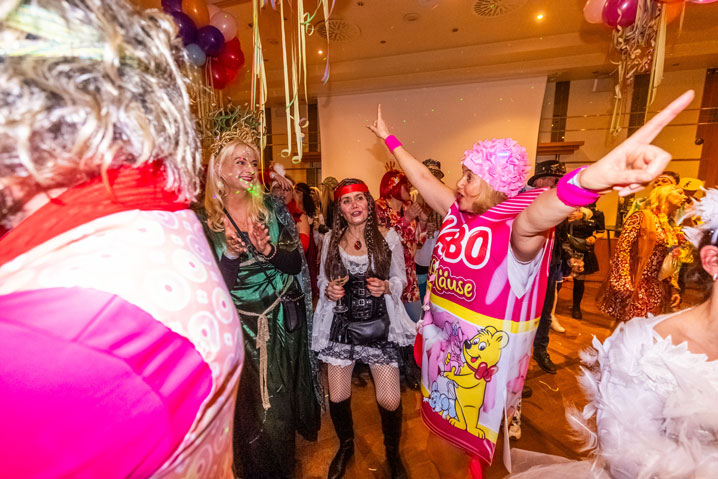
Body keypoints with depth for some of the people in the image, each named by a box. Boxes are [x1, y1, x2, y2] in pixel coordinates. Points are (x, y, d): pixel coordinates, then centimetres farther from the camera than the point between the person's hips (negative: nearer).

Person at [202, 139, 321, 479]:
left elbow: (296, 263, -5)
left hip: (285, 316, 2)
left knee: (288, 386, 21)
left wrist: (270, 251, -24)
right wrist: (230, 254, -26)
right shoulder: (206, 219, -7)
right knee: (255, 398, 10)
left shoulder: (272, 207, -4)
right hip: (242, 323, -1)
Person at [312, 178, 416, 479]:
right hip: (341, 325, 2)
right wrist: (329, 290, -12)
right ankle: (345, 446, 47)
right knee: (338, 397, 13)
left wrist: (386, 287, -17)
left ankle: (392, 452, 37)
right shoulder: (330, 240, 0)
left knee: (390, 401, 1)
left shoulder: (388, 237, -5)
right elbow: (322, 280, 9)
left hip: (379, 325, -1)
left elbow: (401, 278, 3)